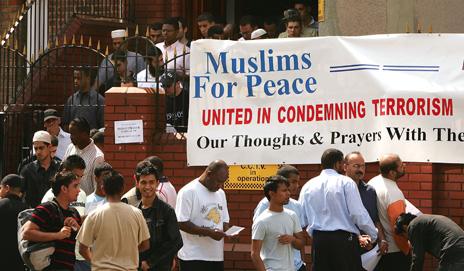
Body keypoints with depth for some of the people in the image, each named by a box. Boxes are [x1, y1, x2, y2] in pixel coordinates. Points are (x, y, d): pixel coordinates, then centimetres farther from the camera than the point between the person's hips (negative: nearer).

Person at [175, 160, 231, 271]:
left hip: (216, 257, 8)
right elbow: (181, 223, -16)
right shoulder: (188, 192, -10)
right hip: (193, 257, -8)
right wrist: (209, 232, -22)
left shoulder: (220, 193, 15)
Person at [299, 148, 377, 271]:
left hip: (318, 240, 4)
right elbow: (358, 213, -9)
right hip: (344, 239, -4)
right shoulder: (346, 182, -5)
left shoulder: (308, 186, 8)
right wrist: (375, 236, 3)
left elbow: (302, 219, 9)